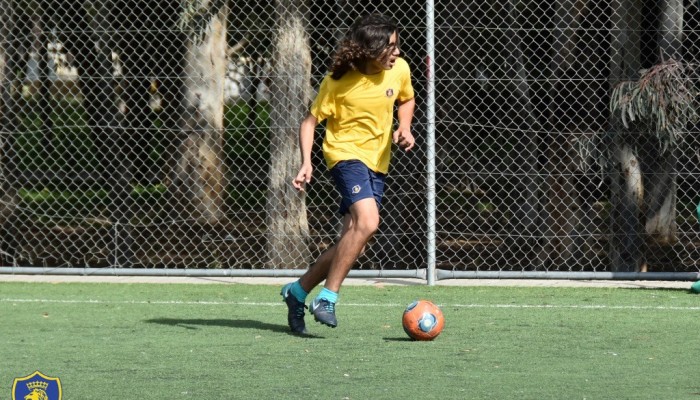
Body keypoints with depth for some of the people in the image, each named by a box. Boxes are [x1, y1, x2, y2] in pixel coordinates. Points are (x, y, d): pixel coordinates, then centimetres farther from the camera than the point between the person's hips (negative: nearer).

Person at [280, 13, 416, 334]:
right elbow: (310, 121, -7)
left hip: (378, 163, 6)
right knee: (367, 222, -29)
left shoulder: (399, 69, 0)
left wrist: (404, 127, 1)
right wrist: (306, 163, -20)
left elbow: (406, 99, 21)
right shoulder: (338, 81, -14)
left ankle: (298, 291, 19)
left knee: (353, 242, 1)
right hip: (346, 154, -6)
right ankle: (327, 298, -20)